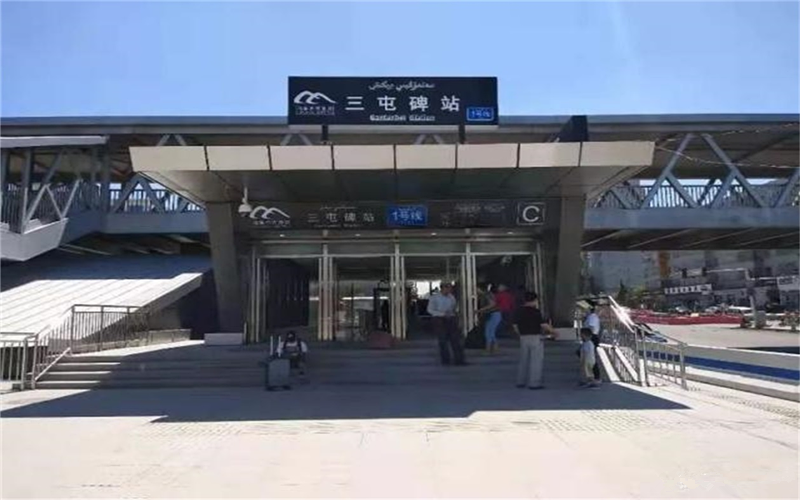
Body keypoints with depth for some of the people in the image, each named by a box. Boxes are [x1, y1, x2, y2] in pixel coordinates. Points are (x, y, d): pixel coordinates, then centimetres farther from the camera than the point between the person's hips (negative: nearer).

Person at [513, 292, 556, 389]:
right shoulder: (535, 311, -13)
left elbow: (515, 326, 10)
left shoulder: (519, 311, 6)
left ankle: (520, 381, 19)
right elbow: (544, 325, -13)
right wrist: (552, 331, 3)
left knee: (524, 360, 15)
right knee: (536, 360, 0)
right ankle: (534, 383, 0)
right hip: (535, 337, -6)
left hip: (523, 337, 6)